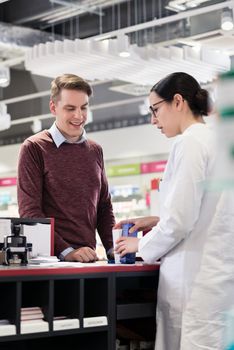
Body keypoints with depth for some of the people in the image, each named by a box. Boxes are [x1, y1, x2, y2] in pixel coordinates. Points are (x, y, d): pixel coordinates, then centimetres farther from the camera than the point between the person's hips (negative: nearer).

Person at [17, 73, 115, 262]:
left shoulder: (95, 151, 15)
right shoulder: (34, 148, -2)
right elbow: (29, 212, -8)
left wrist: (114, 250, 6)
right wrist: (66, 251, -16)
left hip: (88, 259, 5)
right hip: (49, 259, -4)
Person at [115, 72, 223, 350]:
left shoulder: (190, 143, -12)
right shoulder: (212, 139, 14)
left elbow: (180, 219, -17)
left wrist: (143, 246, -1)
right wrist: (156, 222, 16)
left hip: (191, 273, -9)